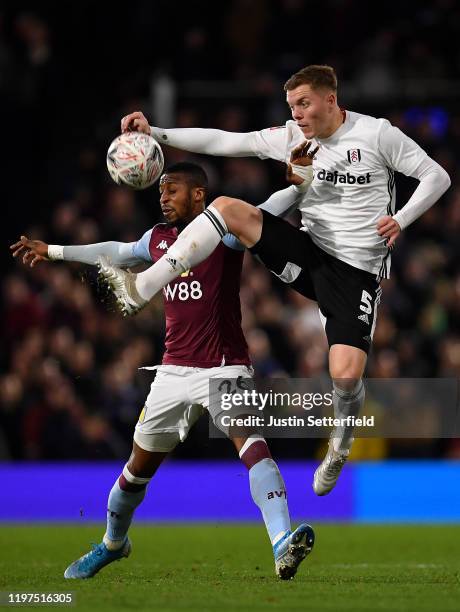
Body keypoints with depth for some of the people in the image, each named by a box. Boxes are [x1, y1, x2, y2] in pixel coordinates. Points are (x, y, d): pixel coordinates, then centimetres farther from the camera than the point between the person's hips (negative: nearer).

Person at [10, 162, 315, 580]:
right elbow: (117, 253, 30)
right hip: (175, 370, 6)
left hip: (225, 368, -6)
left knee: (251, 442, -29)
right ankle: (113, 543, 40)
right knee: (140, 465, 15)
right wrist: (53, 251, 40)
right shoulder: (158, 239, 11)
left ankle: (283, 546, -41)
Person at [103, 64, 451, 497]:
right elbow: (222, 142, 0)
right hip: (309, 251, 4)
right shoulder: (290, 137, 5)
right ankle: (138, 291, -20)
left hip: (357, 271, -4)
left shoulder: (376, 133, -7)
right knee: (226, 208, -16)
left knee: (346, 376, -20)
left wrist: (401, 219, -19)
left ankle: (342, 442, 16)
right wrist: (155, 133, -10)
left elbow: (436, 176, -3)